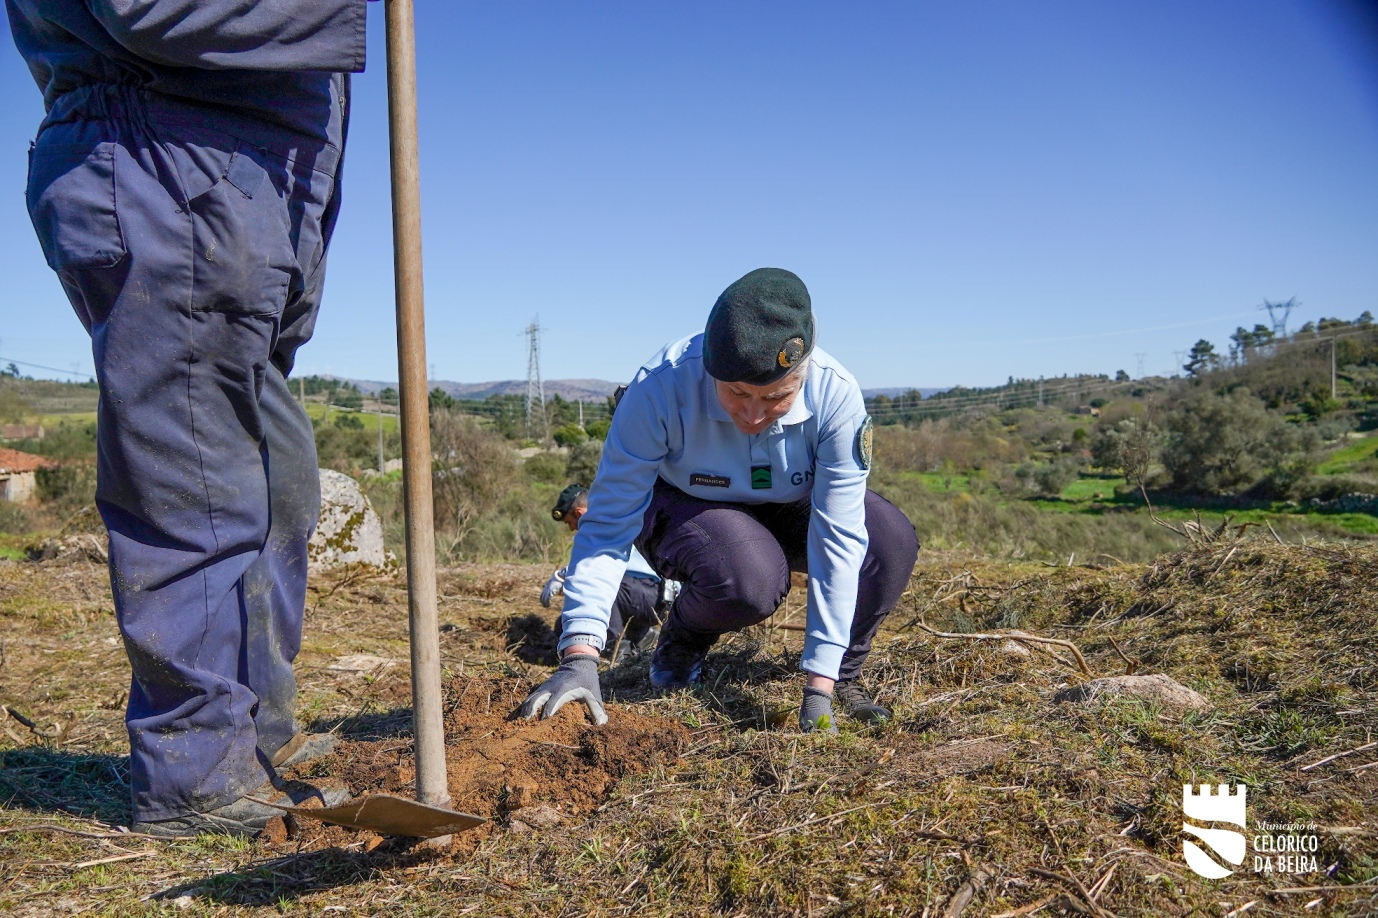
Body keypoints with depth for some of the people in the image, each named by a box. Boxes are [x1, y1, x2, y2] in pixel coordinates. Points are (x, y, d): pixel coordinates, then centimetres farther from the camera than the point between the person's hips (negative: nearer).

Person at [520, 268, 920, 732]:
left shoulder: (835, 394, -30)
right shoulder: (661, 386, -34)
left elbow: (837, 536, -29)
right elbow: (609, 522, -31)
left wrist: (819, 688, -30)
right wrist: (579, 658, -41)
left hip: (788, 509, 3)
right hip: (680, 505, -2)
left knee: (891, 542, -25)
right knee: (750, 577, -36)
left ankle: (842, 677, 2)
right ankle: (682, 640, 1)